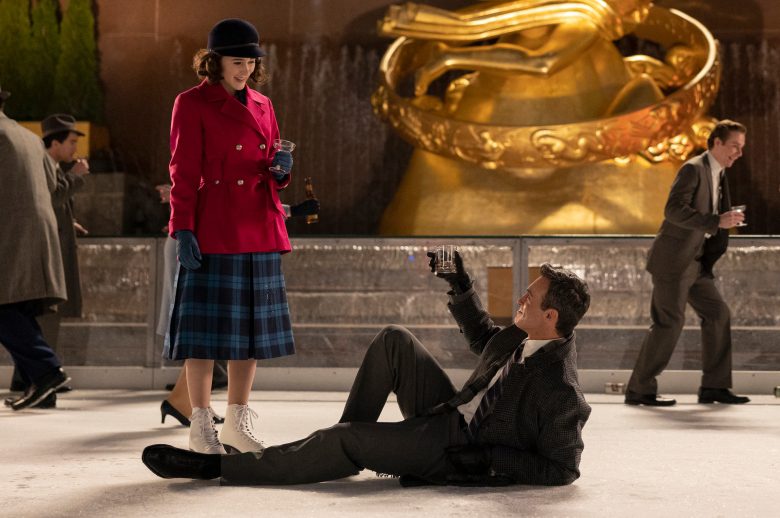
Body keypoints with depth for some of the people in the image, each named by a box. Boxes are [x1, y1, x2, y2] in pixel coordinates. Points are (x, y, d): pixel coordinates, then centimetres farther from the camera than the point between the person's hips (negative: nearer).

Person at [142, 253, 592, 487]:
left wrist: (487, 460, -24)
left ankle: (217, 466, -11)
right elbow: (484, 339, 21)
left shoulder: (561, 394, -25)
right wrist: (461, 287, 13)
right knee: (394, 340, 0)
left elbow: (562, 469, -19)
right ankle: (345, 449, 6)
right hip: (447, 415, 8)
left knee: (348, 441, -20)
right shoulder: (525, 337, -1)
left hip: (456, 451, -8)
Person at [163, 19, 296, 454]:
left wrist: (282, 169, -2)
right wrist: (184, 230, -13)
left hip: (261, 233, 6)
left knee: (251, 326, 8)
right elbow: (184, 173, -6)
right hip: (214, 232, -6)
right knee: (207, 329, -5)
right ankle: (202, 428, 4)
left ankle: (237, 424, 19)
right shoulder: (192, 104, -2)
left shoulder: (262, 105, 15)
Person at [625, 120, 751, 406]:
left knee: (718, 314, 5)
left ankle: (713, 387, 11)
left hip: (695, 262, 9)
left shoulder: (718, 174, 16)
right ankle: (639, 389, 1)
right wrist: (716, 221, -29)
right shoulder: (693, 169, -13)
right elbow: (674, 209, -25)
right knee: (669, 323, -8)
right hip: (672, 259, -9)